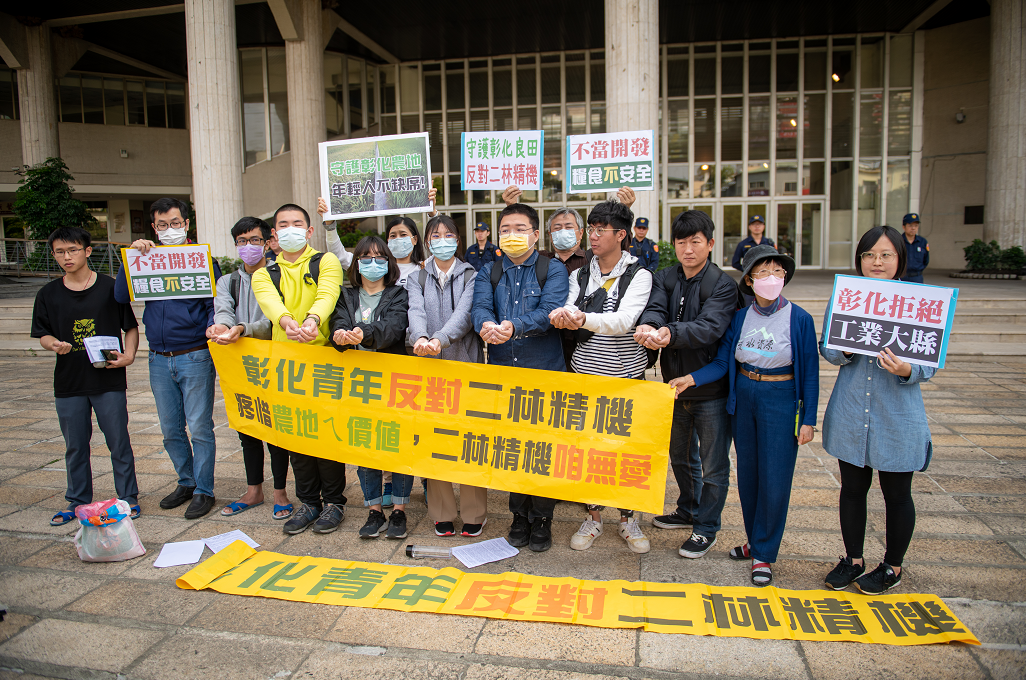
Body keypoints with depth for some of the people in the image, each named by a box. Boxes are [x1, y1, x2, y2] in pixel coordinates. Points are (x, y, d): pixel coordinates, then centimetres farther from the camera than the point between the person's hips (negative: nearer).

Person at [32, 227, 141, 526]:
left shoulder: (111, 288, -1)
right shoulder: (48, 294, 6)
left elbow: (131, 327, 5)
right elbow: (43, 334, 9)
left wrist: (129, 354, -11)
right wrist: (55, 344, -13)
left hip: (109, 380, -2)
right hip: (68, 382, 3)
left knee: (119, 442, 4)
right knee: (75, 446, 12)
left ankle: (128, 498, 17)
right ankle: (78, 502, 26)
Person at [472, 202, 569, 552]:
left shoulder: (553, 270, 2)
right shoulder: (488, 272, 12)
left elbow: (550, 311, -15)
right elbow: (480, 307, -5)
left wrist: (514, 326, -33)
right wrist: (486, 325, -30)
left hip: (545, 371, -3)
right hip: (502, 372, 3)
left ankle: (541, 518, 19)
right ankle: (519, 515, 26)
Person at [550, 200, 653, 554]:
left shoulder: (639, 275, -5)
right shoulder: (580, 275, 8)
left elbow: (624, 321, -21)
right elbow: (570, 310, -7)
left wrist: (584, 319, -37)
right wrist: (564, 315, -32)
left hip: (627, 377, -3)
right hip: (585, 373, 3)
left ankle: (627, 519, 24)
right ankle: (593, 518, 24)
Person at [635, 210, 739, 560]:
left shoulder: (723, 284, -12)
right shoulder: (665, 278, 3)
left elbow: (710, 327, -28)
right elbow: (655, 307, -16)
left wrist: (671, 332, -46)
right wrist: (647, 325, -40)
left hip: (711, 389, -5)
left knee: (713, 465, 7)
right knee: (681, 457, 23)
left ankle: (706, 528, 26)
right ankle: (688, 511, 44)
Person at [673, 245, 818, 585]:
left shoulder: (799, 319, -8)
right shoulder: (740, 318, 1)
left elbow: (810, 373, -4)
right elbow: (722, 362, -2)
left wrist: (808, 419, -6)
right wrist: (692, 378, -19)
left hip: (781, 401, -4)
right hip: (743, 398, 4)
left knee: (774, 478, -2)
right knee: (747, 474, 13)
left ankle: (763, 553, 14)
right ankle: (755, 540, 31)